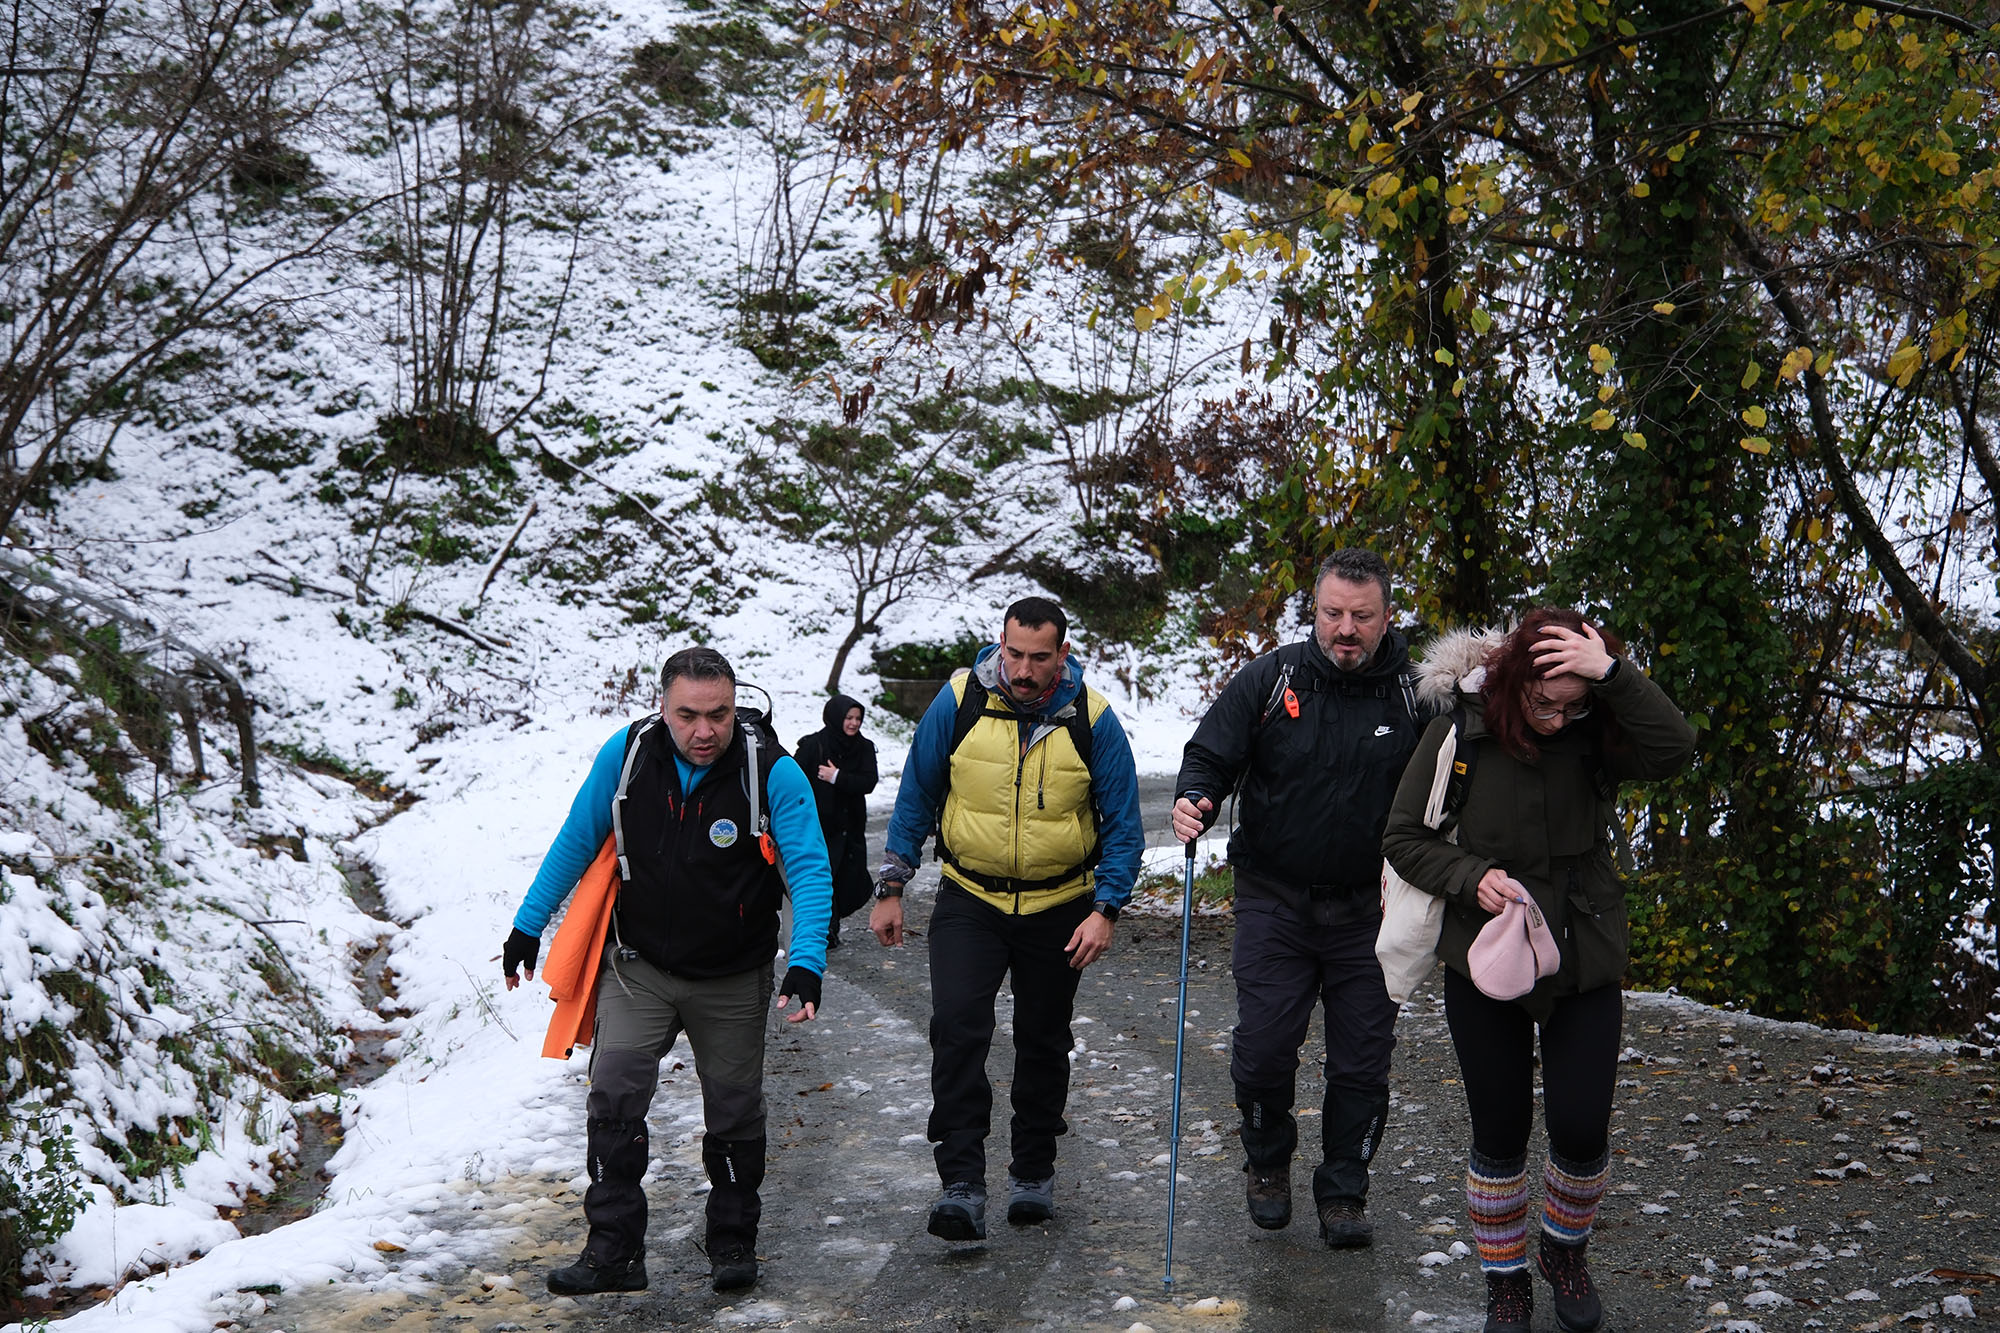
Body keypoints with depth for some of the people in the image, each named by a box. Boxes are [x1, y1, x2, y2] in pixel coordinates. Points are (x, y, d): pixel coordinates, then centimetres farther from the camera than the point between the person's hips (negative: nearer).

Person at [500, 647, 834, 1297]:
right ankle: (614, 1249, 1)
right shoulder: (627, 753, -11)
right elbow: (575, 842, 2)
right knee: (614, 1096, -10)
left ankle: (733, 1242, 28)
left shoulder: (773, 772, -19)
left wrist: (806, 963, -34)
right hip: (640, 965, 1)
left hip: (732, 980, -1)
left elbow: (810, 871, -21)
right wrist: (528, 925, 5)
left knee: (733, 1111, 9)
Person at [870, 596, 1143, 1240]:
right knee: (957, 1027, -17)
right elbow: (915, 798, 1)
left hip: (1058, 908, 1)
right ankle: (962, 1184, -13)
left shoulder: (1094, 720, -10)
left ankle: (1033, 1173, 30)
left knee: (1044, 1042, 12)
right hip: (969, 901, -1)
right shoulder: (959, 700, -10)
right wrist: (891, 888, 0)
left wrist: (1105, 909, -14)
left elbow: (1123, 825, -3)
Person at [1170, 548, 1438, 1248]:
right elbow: (1210, 754, -1)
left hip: (1368, 910, 1)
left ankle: (1344, 1191, 23)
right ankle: (1267, 1162, 26)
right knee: (1262, 1051, -2)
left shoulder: (1413, 696, -2)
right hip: (1275, 903, 0)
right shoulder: (1270, 679, -4)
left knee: (1363, 1062, 4)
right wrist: (1194, 800, -22)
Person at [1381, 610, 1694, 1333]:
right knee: (1499, 1134, 8)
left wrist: (1612, 674, -35)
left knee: (1581, 1131, 2)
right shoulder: (1460, 732, -11)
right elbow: (1404, 836, -6)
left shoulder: (1596, 735, -9)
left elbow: (1674, 748, -28)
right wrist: (1474, 878, -21)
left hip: (1586, 964, 1)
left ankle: (1565, 1252, 33)